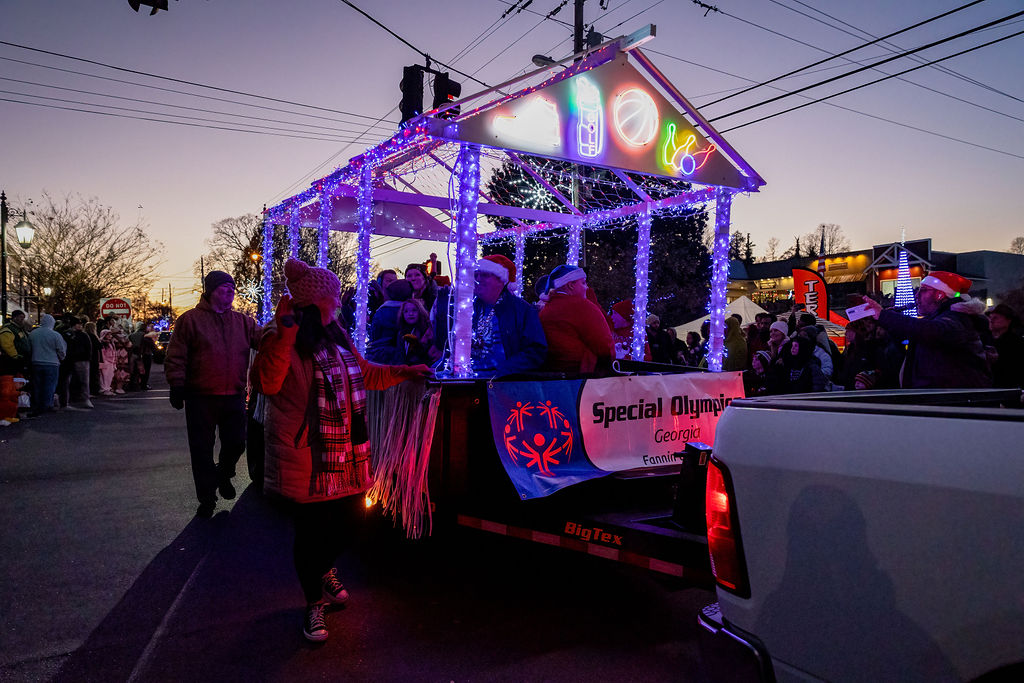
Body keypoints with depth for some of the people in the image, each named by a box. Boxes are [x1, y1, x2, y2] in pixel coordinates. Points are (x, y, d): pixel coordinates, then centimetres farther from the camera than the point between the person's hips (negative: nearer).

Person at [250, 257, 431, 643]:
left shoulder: (336, 336, 14)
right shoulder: (283, 340, -11)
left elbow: (365, 374, 26)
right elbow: (266, 383, -28)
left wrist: (403, 372, 21)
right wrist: (283, 336, -33)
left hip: (346, 455, 8)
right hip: (305, 458, -7)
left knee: (345, 519, 17)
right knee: (311, 529, 4)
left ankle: (325, 570, 48)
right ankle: (314, 603, 26)